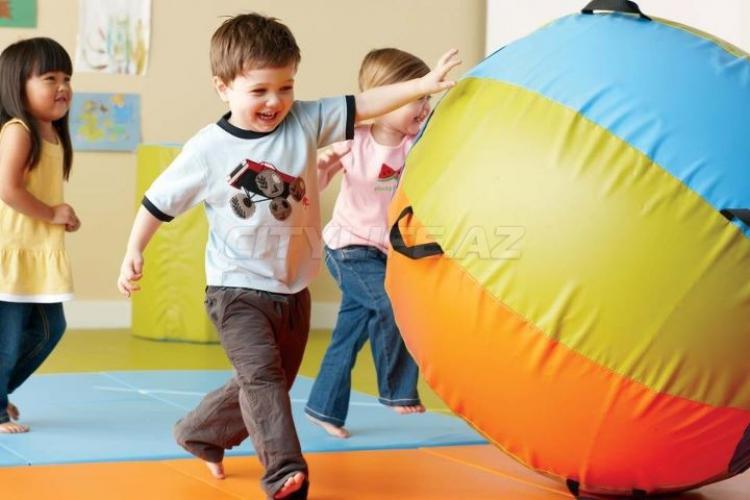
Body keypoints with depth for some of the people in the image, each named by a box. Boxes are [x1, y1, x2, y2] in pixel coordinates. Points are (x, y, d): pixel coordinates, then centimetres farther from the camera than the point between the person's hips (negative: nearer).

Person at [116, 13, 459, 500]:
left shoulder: (305, 121, -5)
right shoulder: (207, 149, -12)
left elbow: (363, 106, -11)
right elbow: (159, 202, -3)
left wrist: (423, 85, -22)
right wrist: (134, 252, -8)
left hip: (294, 288, 5)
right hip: (237, 289, -5)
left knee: (271, 381, 18)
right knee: (262, 374, -23)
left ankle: (201, 434, 41)